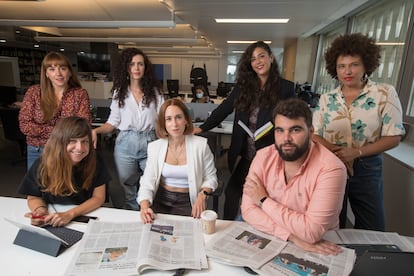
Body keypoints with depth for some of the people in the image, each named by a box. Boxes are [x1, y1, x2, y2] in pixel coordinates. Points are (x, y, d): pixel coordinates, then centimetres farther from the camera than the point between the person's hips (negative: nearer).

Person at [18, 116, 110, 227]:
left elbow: (99, 197, -9)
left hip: (87, 219, 0)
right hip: (51, 224, 0)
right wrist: (40, 210, -19)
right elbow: (34, 197, 2)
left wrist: (69, 214, -21)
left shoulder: (95, 163, -14)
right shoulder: (43, 164, -11)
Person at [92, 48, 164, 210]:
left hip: (149, 143, 0)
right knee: (128, 191, 10)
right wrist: (95, 131, -11)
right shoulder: (119, 92, 6)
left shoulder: (155, 92, 4)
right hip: (125, 144, 1)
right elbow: (113, 122, 6)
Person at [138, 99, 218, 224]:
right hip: (161, 200, 2)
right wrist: (144, 206, -22)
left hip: (188, 202, -1)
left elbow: (210, 177, 1)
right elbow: (147, 181, -5)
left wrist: (202, 195, -17)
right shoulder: (155, 147, -3)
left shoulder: (200, 144, -9)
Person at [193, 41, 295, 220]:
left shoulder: (286, 88, -5)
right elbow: (224, 109, 3)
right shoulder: (244, 85, 3)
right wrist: (202, 128, -4)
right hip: (245, 155, 3)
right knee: (232, 191, 10)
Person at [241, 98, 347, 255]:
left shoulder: (331, 169, -20)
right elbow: (248, 209, -11)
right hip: (271, 240, 2)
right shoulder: (264, 157, -8)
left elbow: (312, 232, -25)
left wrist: (264, 200, -17)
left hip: (319, 248, -2)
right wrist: (291, 235, -22)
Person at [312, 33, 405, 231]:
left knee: (372, 231, 14)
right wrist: (335, 150, -20)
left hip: (367, 169, -1)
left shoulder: (385, 94, -6)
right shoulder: (326, 99, 0)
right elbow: (314, 135, -1)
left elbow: (393, 138, -8)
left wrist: (356, 152, -20)